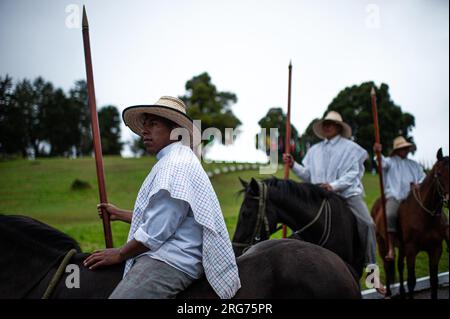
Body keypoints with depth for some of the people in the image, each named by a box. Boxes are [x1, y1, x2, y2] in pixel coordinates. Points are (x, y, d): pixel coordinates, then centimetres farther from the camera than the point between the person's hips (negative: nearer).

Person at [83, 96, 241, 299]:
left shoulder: (175, 164, -13)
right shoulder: (174, 160, 24)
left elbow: (156, 231, -17)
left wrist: (120, 254, -5)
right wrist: (118, 214, 37)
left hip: (169, 262, -12)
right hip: (167, 256, 12)